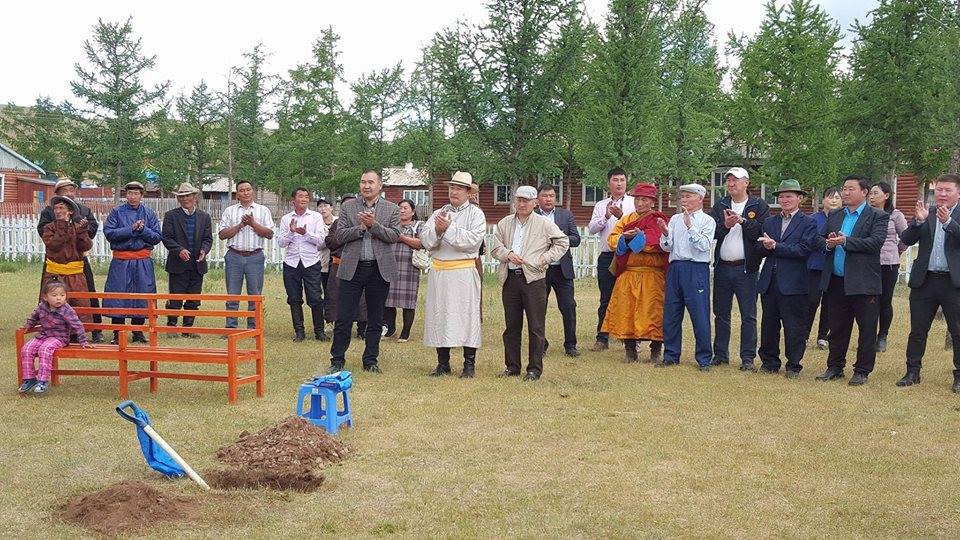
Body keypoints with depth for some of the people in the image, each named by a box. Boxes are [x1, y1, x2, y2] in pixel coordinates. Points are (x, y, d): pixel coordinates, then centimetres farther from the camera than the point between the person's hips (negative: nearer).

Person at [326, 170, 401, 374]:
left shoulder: (392, 209, 6)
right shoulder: (348, 207, 7)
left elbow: (394, 236, -6)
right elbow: (340, 235, 0)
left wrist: (373, 224, -16)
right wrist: (361, 227, -13)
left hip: (380, 269, 0)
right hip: (352, 268, 0)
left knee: (375, 319, 8)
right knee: (343, 317, -1)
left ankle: (371, 360, 18)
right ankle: (337, 360, 8)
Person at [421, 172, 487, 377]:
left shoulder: (476, 214, 2)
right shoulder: (438, 214, 14)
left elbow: (473, 240, -14)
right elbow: (425, 241, 3)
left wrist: (449, 228, -15)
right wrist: (437, 230, -15)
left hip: (464, 272, -4)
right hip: (438, 272, 4)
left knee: (467, 316, -3)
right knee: (438, 316, 5)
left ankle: (469, 364, 6)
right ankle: (443, 364, 15)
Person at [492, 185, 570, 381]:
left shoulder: (544, 224, 2)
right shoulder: (504, 224, 12)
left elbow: (563, 242, 8)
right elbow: (496, 248, 9)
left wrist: (547, 257, -4)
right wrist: (508, 254, -10)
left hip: (533, 278, -3)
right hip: (510, 278, 4)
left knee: (535, 327, -3)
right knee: (511, 325, 9)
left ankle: (535, 368, 5)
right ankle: (512, 366, 19)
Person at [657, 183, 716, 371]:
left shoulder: (707, 221, 1)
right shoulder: (675, 219, 14)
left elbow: (704, 246, -12)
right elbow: (666, 247, 9)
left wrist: (690, 227, -17)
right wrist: (665, 233, -10)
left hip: (696, 270, -5)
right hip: (675, 268, 5)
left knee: (700, 315, -4)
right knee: (670, 314, 7)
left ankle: (704, 359, 5)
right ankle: (671, 356, 18)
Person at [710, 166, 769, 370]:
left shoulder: (759, 206, 0)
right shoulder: (720, 206, 11)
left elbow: (763, 232, -12)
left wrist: (743, 221, -19)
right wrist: (725, 225, -17)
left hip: (746, 268, -4)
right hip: (722, 267, 4)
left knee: (748, 315, -2)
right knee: (721, 313, 10)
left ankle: (748, 358, 3)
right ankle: (720, 354, 19)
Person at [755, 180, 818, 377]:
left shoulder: (808, 223, -1)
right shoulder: (769, 223, 15)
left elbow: (804, 250, -14)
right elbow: (759, 250, 9)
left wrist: (776, 246, -15)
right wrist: (766, 246, -14)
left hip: (793, 284, -5)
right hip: (769, 282, 5)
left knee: (794, 326, 1)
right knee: (769, 324, 11)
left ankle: (794, 365, 11)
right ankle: (769, 362, 22)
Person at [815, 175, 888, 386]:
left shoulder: (877, 217, -3)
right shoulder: (834, 217, 15)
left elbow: (876, 242, -17)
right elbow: (819, 240, 12)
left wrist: (845, 241, -22)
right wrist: (827, 243, -11)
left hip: (863, 283, -5)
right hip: (836, 282, 5)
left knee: (867, 329, 3)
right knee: (837, 328, 13)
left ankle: (862, 371, 12)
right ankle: (835, 367, 22)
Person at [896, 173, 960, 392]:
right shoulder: (926, 214, 8)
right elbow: (906, 239, -2)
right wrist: (919, 220, -18)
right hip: (925, 281, 3)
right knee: (917, 331, 8)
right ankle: (913, 372, 18)